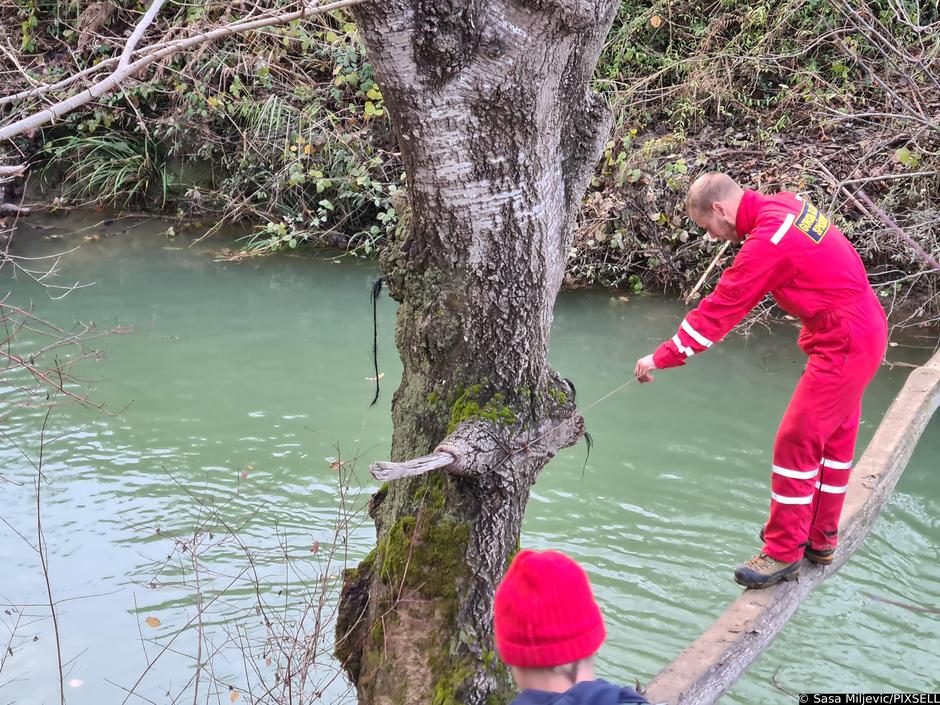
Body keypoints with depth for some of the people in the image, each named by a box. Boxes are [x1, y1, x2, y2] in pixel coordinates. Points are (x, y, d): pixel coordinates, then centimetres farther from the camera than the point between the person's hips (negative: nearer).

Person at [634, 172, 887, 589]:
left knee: (795, 443, -4)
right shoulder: (785, 204, 2)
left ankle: (783, 553, 7)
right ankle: (820, 538, 33)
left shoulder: (767, 243, -24)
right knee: (833, 438, 19)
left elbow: (717, 312, -19)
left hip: (844, 347, -10)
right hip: (865, 328, 10)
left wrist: (660, 359, -13)